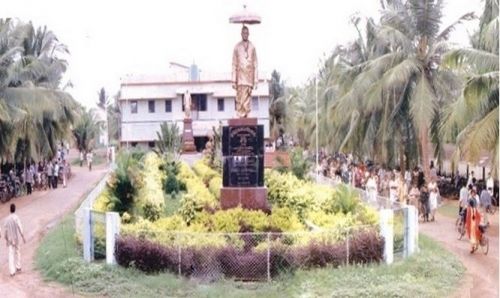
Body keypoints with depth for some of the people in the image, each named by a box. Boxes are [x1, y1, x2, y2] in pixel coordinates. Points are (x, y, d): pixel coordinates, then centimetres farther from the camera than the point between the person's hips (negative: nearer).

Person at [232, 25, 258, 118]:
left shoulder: (252, 47, 10)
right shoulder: (237, 47, 7)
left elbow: (255, 65, 11)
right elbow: (234, 64, 6)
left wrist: (256, 80, 5)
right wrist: (233, 80, -1)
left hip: (249, 77, 1)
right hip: (240, 76, -1)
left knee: (247, 100, -4)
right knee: (240, 99, -8)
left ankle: (246, 117, -1)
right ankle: (240, 117, -7)